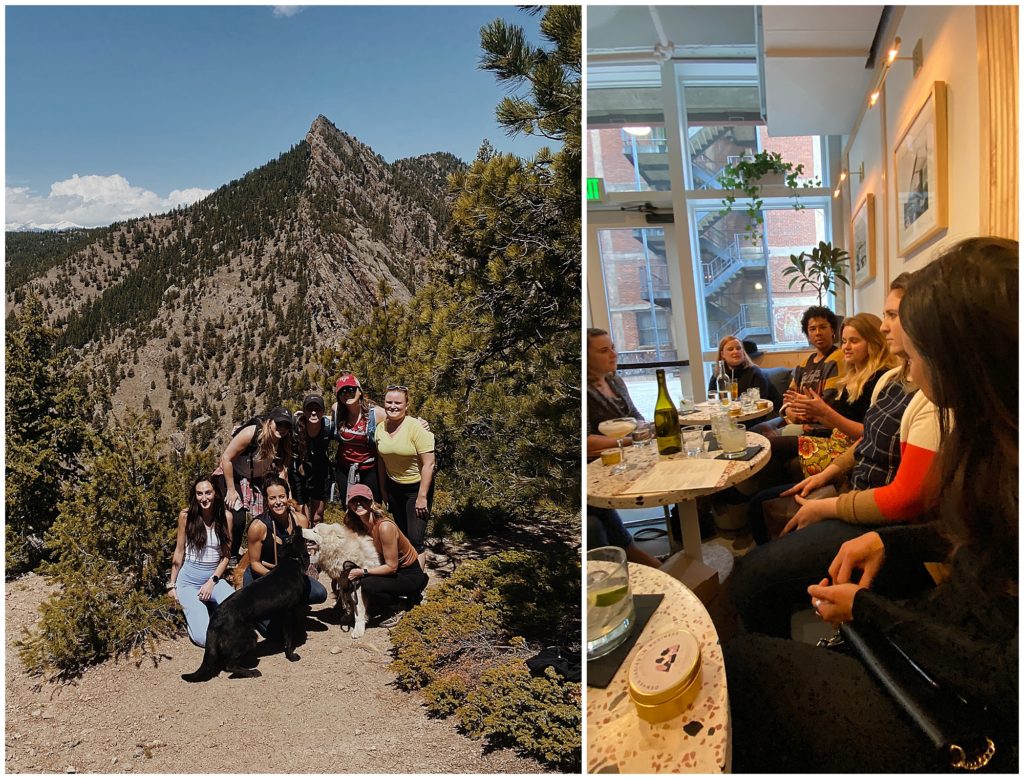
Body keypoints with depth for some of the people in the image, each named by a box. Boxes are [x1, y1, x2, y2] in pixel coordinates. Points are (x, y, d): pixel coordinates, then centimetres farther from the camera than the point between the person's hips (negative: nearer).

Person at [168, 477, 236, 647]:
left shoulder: (225, 516, -3)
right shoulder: (186, 515, -8)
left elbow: (225, 555, 1)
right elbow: (179, 552, 2)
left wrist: (212, 582, -10)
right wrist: (172, 585, 6)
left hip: (215, 578, 2)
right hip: (189, 580, -2)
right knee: (204, 638, -18)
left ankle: (212, 608, 5)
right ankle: (191, 608, 13)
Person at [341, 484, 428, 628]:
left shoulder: (385, 527, -28)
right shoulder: (359, 525, -4)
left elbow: (391, 567, -23)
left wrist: (361, 572, -24)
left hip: (411, 575, -8)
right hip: (389, 566, 8)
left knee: (367, 584, -27)